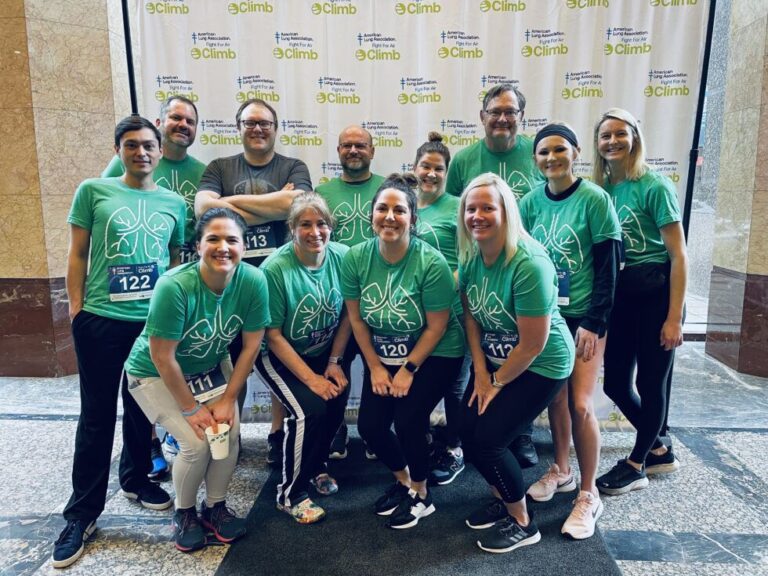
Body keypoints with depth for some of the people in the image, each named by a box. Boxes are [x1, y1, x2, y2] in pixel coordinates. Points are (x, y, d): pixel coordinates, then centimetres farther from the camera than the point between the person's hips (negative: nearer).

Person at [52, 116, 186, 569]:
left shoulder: (174, 203, 7)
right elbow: (78, 255, 2)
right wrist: (76, 308, -2)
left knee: (142, 408, 16)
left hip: (155, 321, 3)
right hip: (101, 320, -2)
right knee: (97, 414, 4)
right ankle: (82, 513, 18)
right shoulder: (93, 191, 0)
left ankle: (136, 477, 38)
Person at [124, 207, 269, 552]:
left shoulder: (253, 281, -22)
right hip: (155, 374, -3)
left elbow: (251, 344, -12)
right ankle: (184, 513, 15)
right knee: (197, 442, -16)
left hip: (210, 367, 4)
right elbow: (162, 357, -25)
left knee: (229, 432, -13)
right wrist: (192, 409, -17)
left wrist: (228, 399, -12)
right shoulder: (175, 286, -33)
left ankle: (215, 507, 15)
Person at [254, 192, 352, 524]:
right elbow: (273, 335, -19)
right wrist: (311, 378, -21)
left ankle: (316, 466, 19)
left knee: (338, 400, -15)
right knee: (310, 410, -21)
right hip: (279, 356, -4)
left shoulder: (342, 257, -12)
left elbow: (347, 314, -1)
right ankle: (290, 494, 4)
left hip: (323, 353, 4)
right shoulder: (275, 269, -23)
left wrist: (334, 363, -7)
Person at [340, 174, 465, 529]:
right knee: (370, 425, -2)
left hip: (434, 354, -4)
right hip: (384, 355, 4)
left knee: (408, 419, -15)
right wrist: (375, 367, -4)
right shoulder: (355, 258, -13)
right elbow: (356, 318, -4)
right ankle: (402, 480, 31)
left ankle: (421, 495, 16)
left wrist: (408, 370, -14)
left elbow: (437, 326, -16)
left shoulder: (431, 262, -23)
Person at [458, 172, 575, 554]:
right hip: (495, 359, 7)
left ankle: (522, 523, 18)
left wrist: (497, 383, -10)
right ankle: (503, 499, 30)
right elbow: (471, 315, 3)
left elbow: (533, 345, -23)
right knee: (467, 432, 1)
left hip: (540, 365, -6)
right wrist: (480, 373, -3)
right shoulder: (470, 256, -7)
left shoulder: (529, 264, -29)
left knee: (488, 438, -9)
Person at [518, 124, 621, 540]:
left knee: (580, 404, -4)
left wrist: (593, 322, -14)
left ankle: (588, 495, 14)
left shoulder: (594, 199, -10)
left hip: (584, 316, -4)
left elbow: (608, 267, -10)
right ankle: (560, 471, 33)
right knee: (555, 396, 12)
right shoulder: (531, 202, 1)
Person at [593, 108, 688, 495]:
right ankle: (660, 451, 35)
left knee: (651, 383, 6)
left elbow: (678, 255, -10)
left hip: (654, 293, -5)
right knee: (616, 383, 11)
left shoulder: (655, 186, -9)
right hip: (617, 295, 6)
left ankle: (636, 465, 27)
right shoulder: (599, 189, 5)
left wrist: (674, 317, -14)